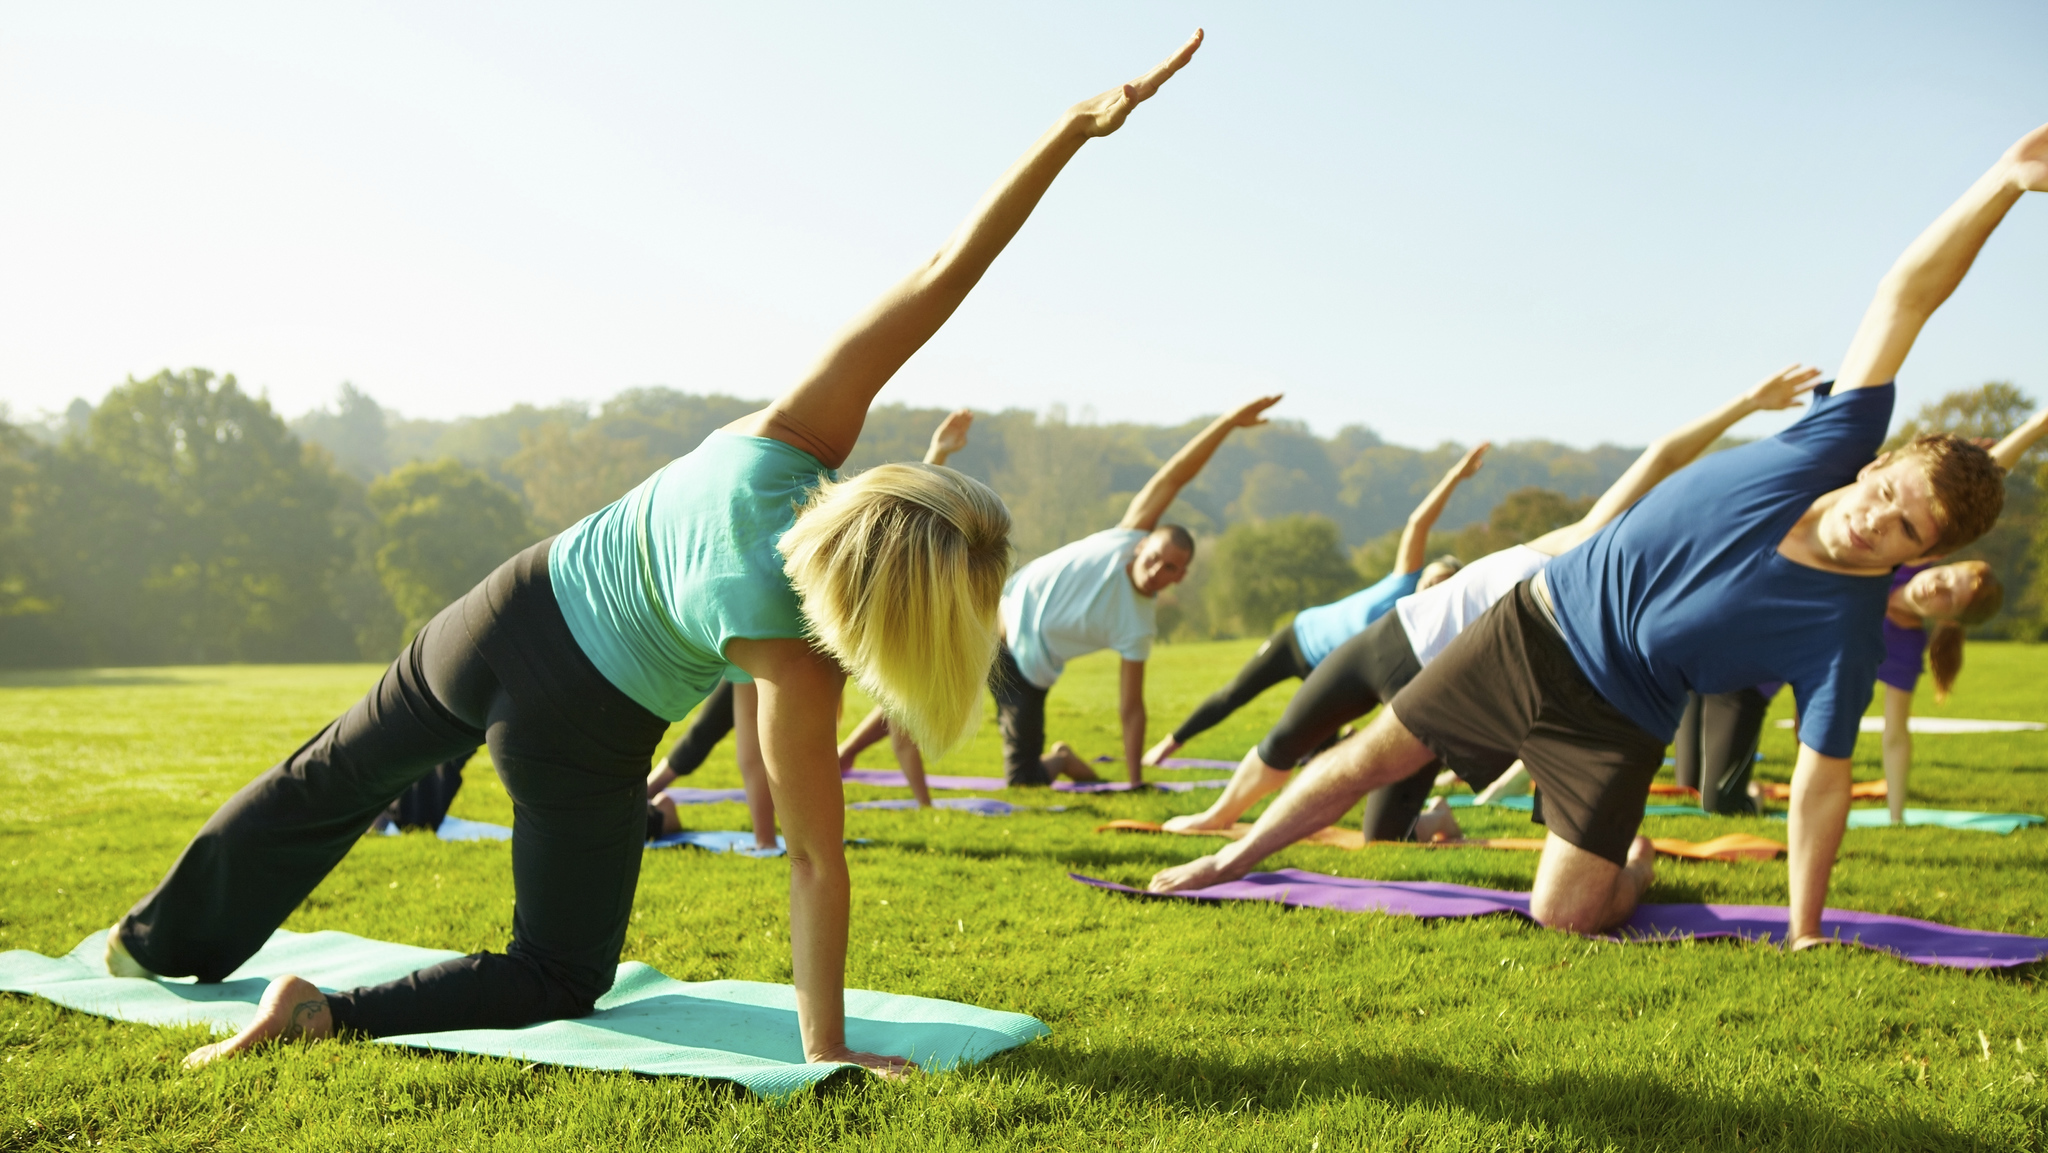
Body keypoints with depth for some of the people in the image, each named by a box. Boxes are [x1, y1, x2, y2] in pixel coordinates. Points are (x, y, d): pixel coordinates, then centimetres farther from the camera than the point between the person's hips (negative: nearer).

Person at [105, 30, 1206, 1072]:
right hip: (576, 727, -5)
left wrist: (1076, 125, -32)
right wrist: (824, 1048, -18)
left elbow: (944, 270, -29)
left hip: (513, 608, 6)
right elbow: (816, 858, -26)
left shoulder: (786, 436, -25)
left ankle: (156, 941, 51)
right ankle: (328, 1013, -1)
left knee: (338, 773, 31)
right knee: (562, 975, 17)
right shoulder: (792, 662, -32)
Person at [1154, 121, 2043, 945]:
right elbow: (1904, 296, -18)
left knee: (1566, 919, -9)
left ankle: (1636, 863, 28)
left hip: (1616, 720, -2)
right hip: (1539, 623, 2)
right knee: (1372, 757, 7)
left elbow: (1820, 782, -14)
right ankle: (1232, 861, 30)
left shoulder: (1846, 631, -20)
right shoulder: (1830, 449, -15)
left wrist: (1803, 936, -16)